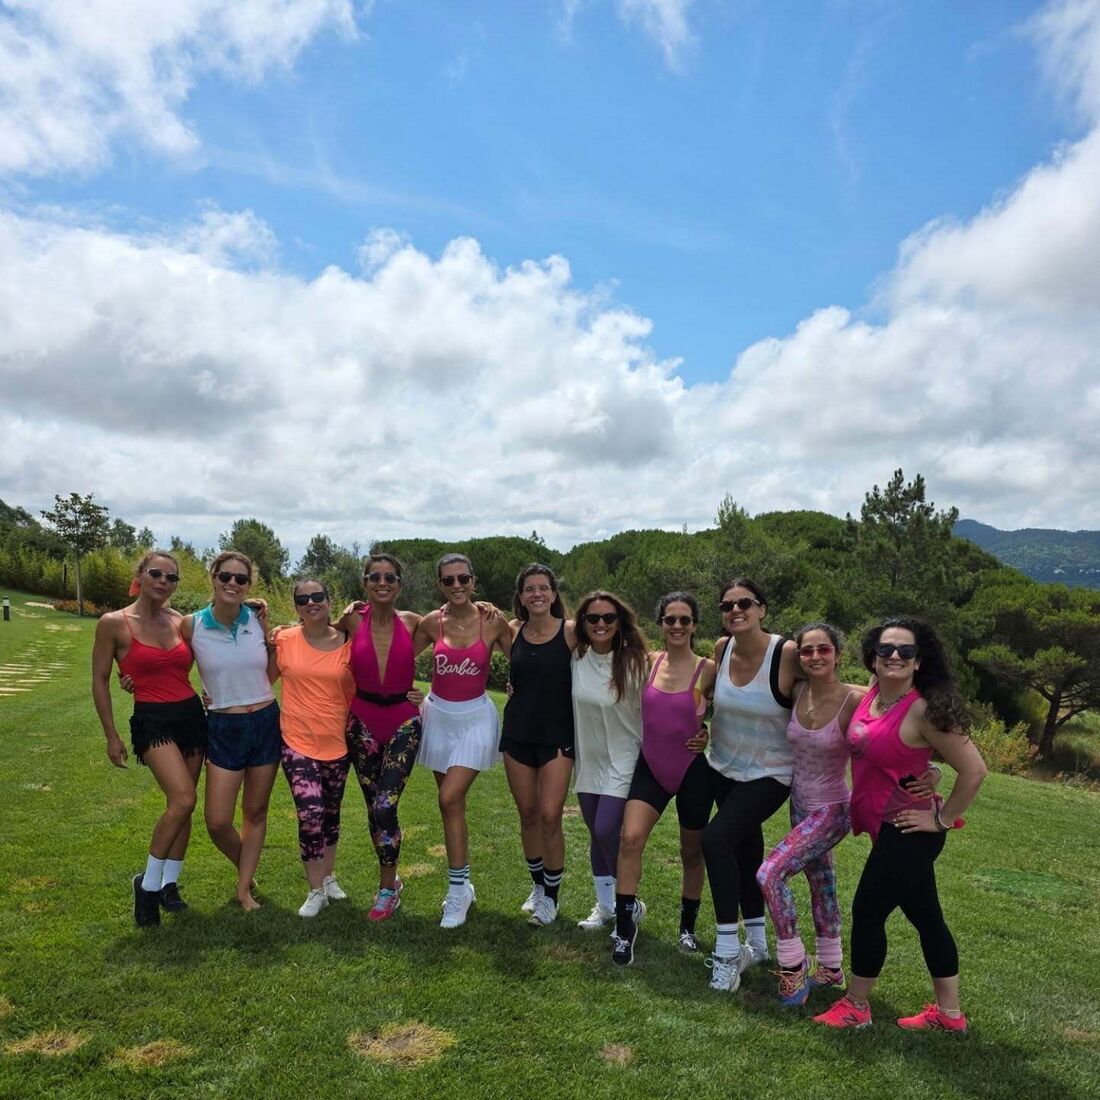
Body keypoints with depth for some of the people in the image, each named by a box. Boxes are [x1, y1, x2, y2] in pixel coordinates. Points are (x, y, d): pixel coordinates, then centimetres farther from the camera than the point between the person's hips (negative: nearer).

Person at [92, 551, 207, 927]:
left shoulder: (181, 622, 4)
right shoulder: (113, 623, -6)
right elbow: (100, 681, 0)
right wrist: (111, 735, 0)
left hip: (192, 715, 5)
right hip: (152, 720, -5)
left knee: (181, 806, 9)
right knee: (182, 799, -19)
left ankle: (169, 882, 26)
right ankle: (148, 882, 1)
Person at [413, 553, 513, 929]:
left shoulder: (493, 622, -9)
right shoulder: (431, 623, -4)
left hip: (475, 718, -3)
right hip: (439, 716, 3)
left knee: (450, 799, -14)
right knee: (452, 803, 11)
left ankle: (458, 890, 2)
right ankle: (462, 885, 27)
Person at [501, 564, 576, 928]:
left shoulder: (570, 632, -8)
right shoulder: (514, 631, 2)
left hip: (557, 734, -3)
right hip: (518, 733, 4)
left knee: (550, 816, -4)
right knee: (527, 814, 12)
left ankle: (551, 895, 16)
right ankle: (537, 886, 32)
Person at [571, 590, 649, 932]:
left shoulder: (633, 661, -16)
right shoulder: (576, 658, -5)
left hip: (623, 759, -5)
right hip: (588, 759, 5)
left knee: (607, 831, -12)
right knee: (596, 834, 14)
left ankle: (631, 904, 12)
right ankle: (605, 905, 33)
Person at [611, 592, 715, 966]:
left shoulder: (708, 670, -9)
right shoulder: (648, 662, -2)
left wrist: (709, 733, -9)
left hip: (693, 771, -1)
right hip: (651, 767, 1)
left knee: (692, 853, 14)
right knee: (630, 839, -16)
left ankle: (688, 925, 37)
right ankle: (624, 926, -2)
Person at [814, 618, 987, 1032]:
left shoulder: (924, 710, -21)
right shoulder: (869, 696, 1)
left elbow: (974, 770, -18)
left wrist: (942, 819, -13)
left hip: (908, 831, -8)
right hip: (885, 827, 8)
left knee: (867, 911, 1)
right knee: (926, 917, 17)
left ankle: (856, 1006, 20)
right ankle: (949, 1013, 32)